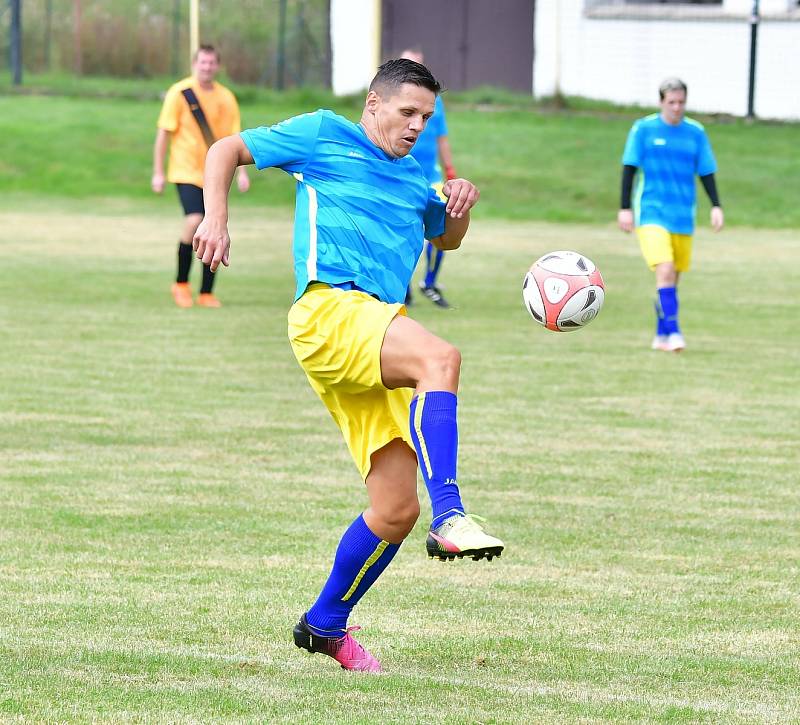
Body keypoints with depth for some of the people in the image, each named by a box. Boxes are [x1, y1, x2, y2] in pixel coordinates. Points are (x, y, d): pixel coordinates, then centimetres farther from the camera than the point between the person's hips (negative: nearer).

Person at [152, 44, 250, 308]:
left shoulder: (226, 98, 5)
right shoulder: (179, 93, -5)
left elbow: (235, 137, 10)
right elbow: (164, 133, -3)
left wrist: (242, 172, 2)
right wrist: (158, 172, -5)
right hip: (186, 171, -4)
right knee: (194, 220, -22)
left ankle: (207, 293, 11)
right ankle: (181, 283, -4)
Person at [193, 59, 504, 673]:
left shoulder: (414, 175, 26)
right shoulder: (322, 135, 9)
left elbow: (446, 238, 41)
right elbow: (226, 150, 14)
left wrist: (460, 207, 17)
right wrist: (216, 219, -3)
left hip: (377, 336, 7)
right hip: (330, 308, -7)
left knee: (396, 509, 1)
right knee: (440, 357, -36)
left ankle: (325, 624, 20)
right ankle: (450, 517, -46)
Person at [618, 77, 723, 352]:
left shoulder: (696, 133, 6)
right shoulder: (643, 129, -2)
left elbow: (706, 173, 11)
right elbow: (629, 169, 1)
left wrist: (716, 206, -1)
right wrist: (624, 208, -4)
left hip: (683, 216, 4)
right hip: (651, 214, -4)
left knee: (673, 278, 9)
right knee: (665, 271, -20)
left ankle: (661, 335, 22)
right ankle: (672, 331, -22)